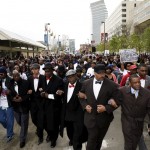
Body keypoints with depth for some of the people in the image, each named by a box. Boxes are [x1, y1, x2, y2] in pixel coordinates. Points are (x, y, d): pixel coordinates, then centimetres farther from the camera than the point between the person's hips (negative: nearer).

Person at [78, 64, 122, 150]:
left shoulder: (112, 85, -12)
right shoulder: (86, 83, -4)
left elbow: (118, 100, -9)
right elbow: (81, 97, 10)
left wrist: (106, 108, -19)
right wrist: (85, 106, -8)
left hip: (104, 118, 0)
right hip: (90, 117, 0)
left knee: (99, 140, 19)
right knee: (92, 139, 1)